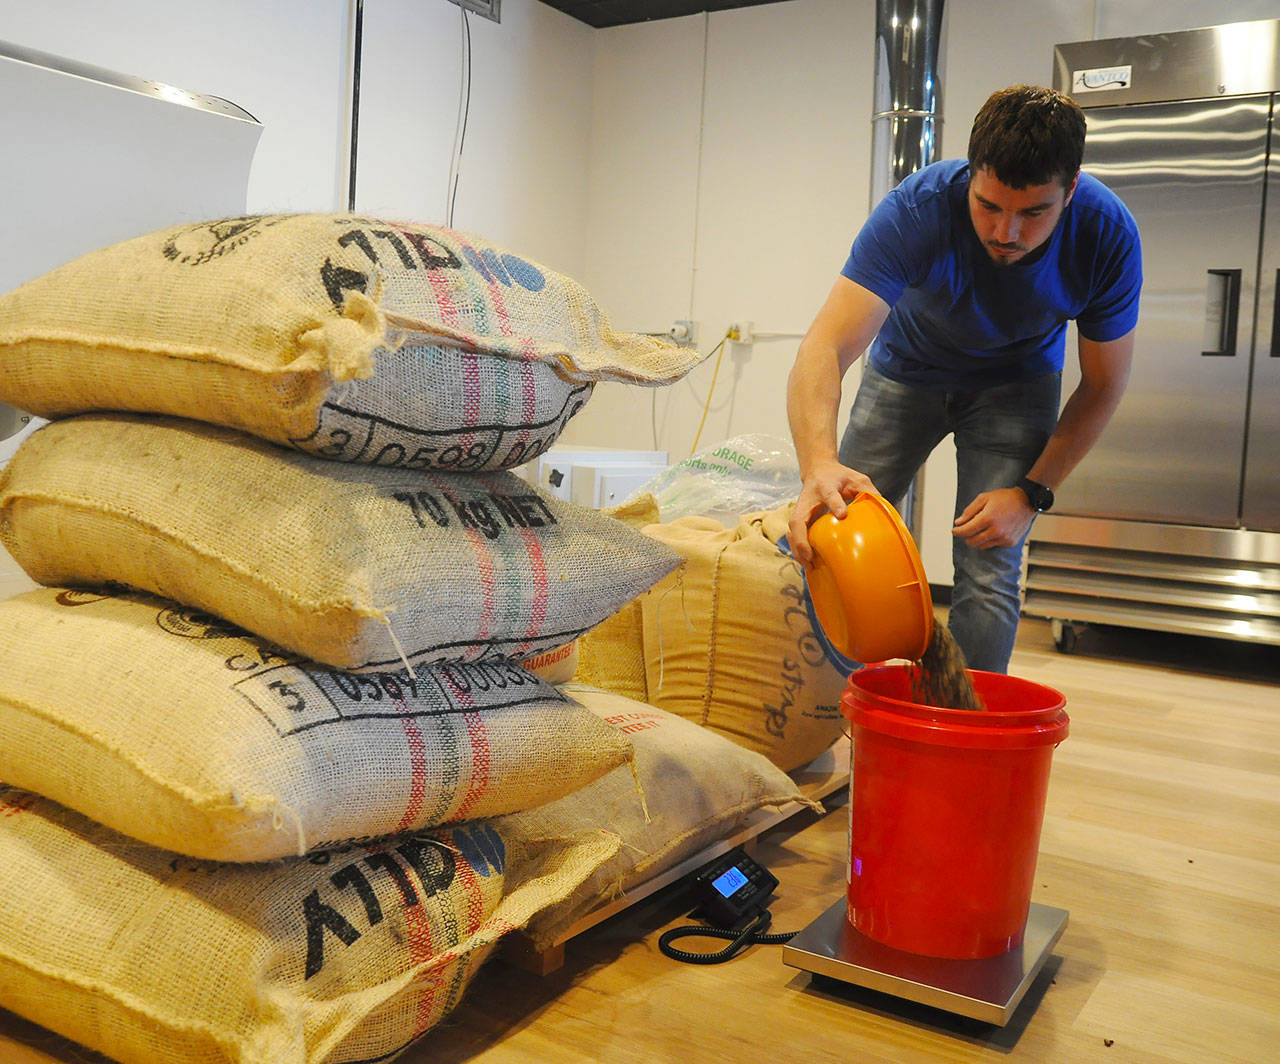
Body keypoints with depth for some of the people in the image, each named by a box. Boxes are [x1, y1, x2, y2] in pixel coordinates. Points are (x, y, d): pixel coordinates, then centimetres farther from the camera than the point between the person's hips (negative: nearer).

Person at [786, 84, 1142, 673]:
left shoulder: (1107, 236, -28)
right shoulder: (917, 209, -35)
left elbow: (1103, 384, -14)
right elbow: (826, 349, -45)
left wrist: (1032, 493, -24)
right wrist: (818, 465, -63)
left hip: (1015, 383, 0)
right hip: (906, 367, 0)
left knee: (989, 575, -14)